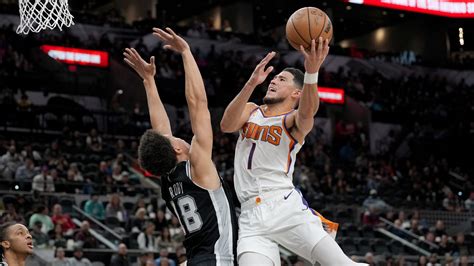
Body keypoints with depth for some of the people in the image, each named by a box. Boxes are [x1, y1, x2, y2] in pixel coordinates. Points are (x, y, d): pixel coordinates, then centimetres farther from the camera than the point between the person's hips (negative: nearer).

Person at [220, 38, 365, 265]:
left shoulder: (294, 120, 6)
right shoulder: (250, 111, 18)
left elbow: (307, 111, -19)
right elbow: (226, 125, -5)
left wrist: (312, 72, -40)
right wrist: (252, 83, -20)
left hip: (285, 204, -3)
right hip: (252, 215, 3)